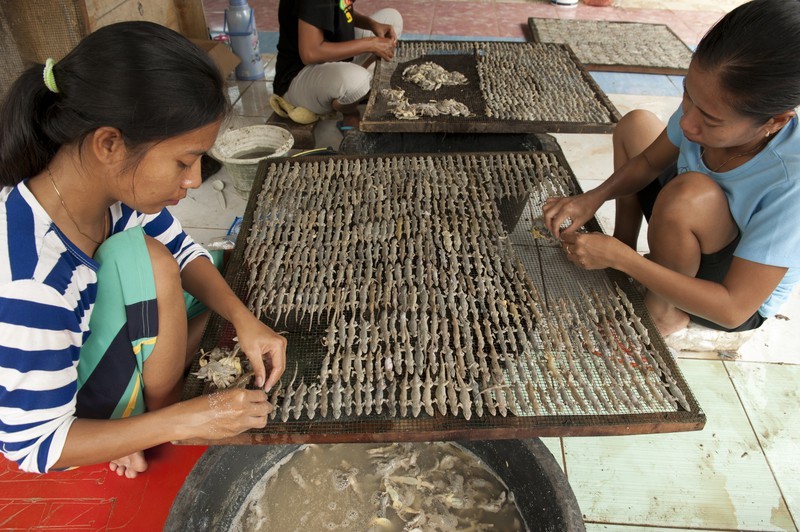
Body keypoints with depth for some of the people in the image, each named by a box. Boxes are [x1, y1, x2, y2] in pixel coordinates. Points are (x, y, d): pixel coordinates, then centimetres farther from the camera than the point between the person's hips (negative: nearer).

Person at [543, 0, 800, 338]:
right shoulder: (711, 105, -23)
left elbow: (733, 307, -36)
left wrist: (618, 257, -37)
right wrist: (592, 198, -23)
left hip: (741, 300, -5)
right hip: (692, 237, 6)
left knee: (690, 193, -38)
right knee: (635, 125, 1)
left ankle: (665, 312, -9)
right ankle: (625, 245, 6)